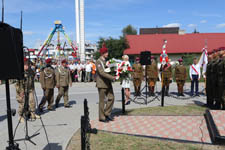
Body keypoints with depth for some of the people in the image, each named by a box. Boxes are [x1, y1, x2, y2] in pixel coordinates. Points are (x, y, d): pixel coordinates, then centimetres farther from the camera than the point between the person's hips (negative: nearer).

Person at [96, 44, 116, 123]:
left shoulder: (106, 61, 15)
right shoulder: (98, 61, -11)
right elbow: (102, 72, -23)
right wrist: (111, 77, -26)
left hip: (108, 83, 8)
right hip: (102, 84, -8)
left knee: (111, 98, 6)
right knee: (102, 101, 2)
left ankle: (107, 114, 21)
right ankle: (101, 117, 14)